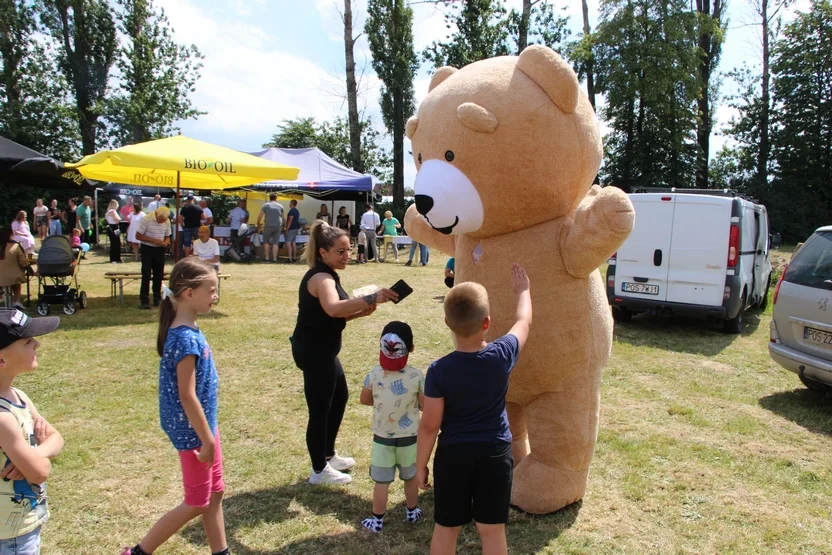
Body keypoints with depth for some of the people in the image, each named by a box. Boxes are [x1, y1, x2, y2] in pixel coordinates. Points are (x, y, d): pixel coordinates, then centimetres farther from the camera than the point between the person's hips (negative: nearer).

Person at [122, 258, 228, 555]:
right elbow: (187, 396, -24)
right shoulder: (186, 339, -26)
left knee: (215, 493, 18)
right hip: (193, 430, -9)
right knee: (197, 503, 8)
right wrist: (207, 439, -17)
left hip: (203, 424, 9)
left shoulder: (187, 330, 3)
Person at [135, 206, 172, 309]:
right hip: (147, 249, -5)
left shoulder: (167, 222, 1)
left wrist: (166, 242, -13)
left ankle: (157, 298, 19)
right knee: (146, 275, -6)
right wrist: (154, 241, -22)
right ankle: (144, 300, -3)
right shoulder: (146, 219, -14)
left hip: (160, 249, 5)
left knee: (159, 274, 8)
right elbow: (138, 235, -14)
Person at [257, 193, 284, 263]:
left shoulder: (266, 205, 0)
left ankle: (267, 257, 9)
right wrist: (283, 225, 30)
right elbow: (283, 217, 15)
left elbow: (260, 216, 0)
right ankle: (274, 258, 0)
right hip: (278, 226, 2)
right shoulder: (280, 206, 8)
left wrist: (258, 223, 15)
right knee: (275, 243, 4)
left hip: (268, 226, -2)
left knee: (266, 242, 12)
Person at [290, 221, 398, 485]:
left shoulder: (326, 275, 11)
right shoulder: (321, 277, -22)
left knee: (340, 397, 23)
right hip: (314, 352, -11)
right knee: (320, 410, 1)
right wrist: (371, 298, -51)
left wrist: (360, 312, -3)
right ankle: (319, 471, 19)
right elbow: (333, 308, -43)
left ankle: (328, 455, 40)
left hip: (321, 350, 11)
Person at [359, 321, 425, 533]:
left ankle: (377, 520, 26)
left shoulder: (374, 374, -17)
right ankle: (412, 512, 40)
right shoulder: (417, 376, -19)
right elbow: (425, 405, -8)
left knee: (381, 483, 13)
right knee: (411, 478, 22)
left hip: (382, 438, 0)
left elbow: (364, 400, -1)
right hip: (409, 438, 1)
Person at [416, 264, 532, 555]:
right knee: (492, 529, 14)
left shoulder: (439, 370, -19)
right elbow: (524, 321, 6)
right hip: (495, 453, 1)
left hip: (453, 454, -1)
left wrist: (421, 464, 2)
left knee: (446, 527, 16)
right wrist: (523, 290, 24)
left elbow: (429, 425, -13)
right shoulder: (503, 355, -14)